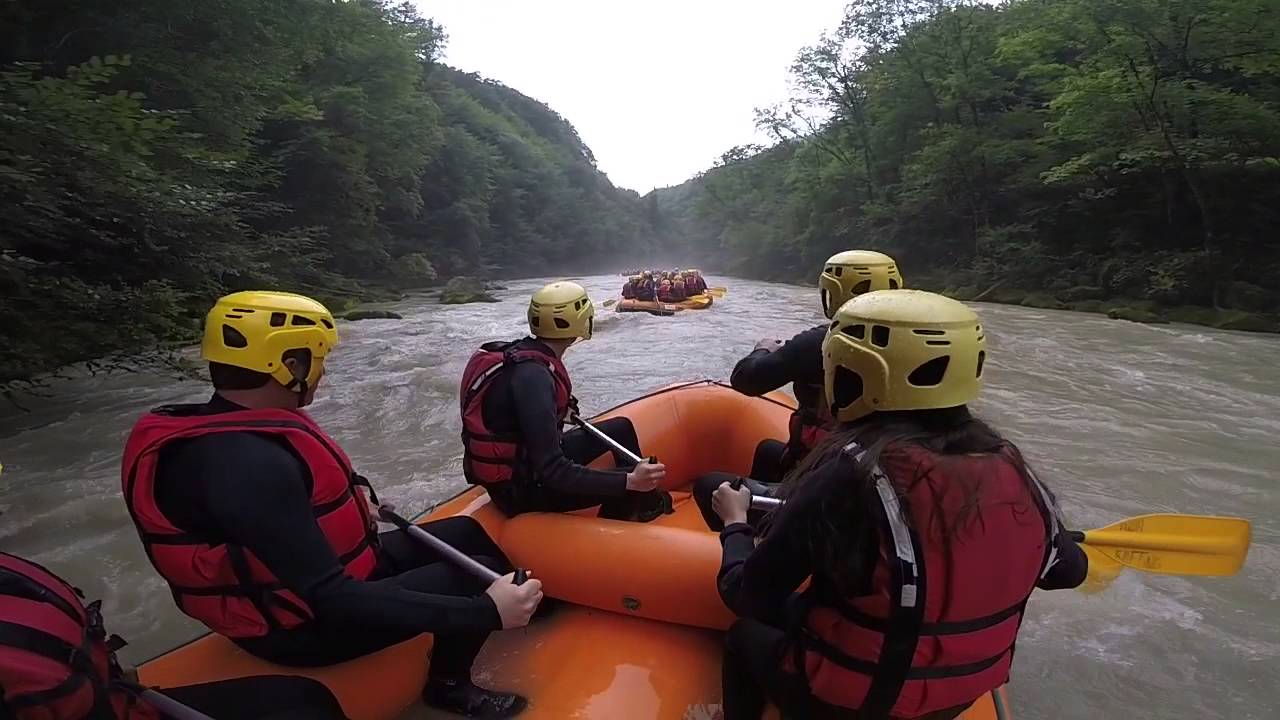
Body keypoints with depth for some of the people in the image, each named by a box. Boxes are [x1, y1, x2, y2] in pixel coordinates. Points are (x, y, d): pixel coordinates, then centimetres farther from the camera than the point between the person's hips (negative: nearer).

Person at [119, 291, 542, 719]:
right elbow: (333, 602, -34)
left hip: (302, 583, 9)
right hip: (303, 626, -9)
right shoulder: (250, 463, -33)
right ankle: (449, 684, 13)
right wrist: (486, 611, -35)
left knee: (467, 535, 10)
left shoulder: (230, 431, -2)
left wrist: (348, 496, 9)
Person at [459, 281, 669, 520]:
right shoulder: (532, 377, -30)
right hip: (519, 490, -9)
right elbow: (552, 473, -32)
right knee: (629, 480, -14)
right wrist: (629, 481, -34)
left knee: (621, 428, 15)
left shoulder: (520, 352, -2)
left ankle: (646, 503, 33)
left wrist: (560, 412, 26)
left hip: (522, 463, 9)